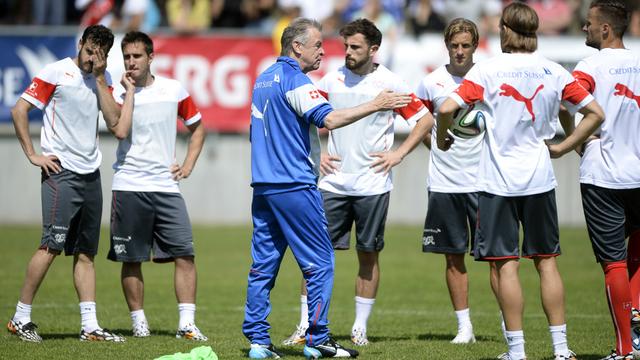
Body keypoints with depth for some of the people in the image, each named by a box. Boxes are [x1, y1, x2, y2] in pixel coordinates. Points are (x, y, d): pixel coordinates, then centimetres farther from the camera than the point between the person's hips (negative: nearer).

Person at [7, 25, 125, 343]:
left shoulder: (103, 79, 12)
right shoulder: (56, 73, -6)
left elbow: (113, 119, 0)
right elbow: (19, 110, -7)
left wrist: (100, 79, -4)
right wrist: (33, 155, -9)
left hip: (90, 173, 6)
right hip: (61, 171, -6)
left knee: (85, 253, 6)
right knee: (52, 245, -11)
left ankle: (90, 326, 5)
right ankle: (20, 318, -4)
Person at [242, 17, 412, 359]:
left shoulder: (264, 78, 16)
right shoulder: (294, 80, -12)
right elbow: (329, 119, -24)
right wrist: (375, 105, -19)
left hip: (262, 186, 9)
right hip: (294, 186, -9)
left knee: (263, 264, 7)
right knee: (320, 263, -1)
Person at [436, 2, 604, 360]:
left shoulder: (488, 69, -8)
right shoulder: (554, 72, 2)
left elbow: (448, 108, -16)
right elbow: (595, 113, 6)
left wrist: (442, 138, 4)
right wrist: (562, 147, 13)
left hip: (498, 181, -3)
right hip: (539, 179, 3)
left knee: (506, 264, 0)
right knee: (547, 262, 10)